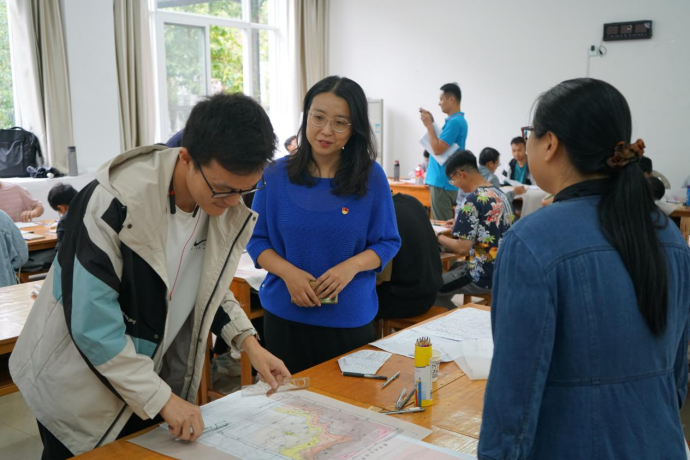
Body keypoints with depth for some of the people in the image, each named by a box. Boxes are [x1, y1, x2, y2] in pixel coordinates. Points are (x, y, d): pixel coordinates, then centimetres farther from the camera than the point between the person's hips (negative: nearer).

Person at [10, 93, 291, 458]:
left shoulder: (230, 211, -11)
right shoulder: (114, 203, -29)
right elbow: (92, 324, -27)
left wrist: (248, 342, -7)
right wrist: (161, 399, -23)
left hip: (156, 378, 5)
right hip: (80, 390, -5)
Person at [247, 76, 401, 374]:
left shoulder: (371, 177, -5)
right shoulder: (276, 175, -3)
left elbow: (388, 242, 0)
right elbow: (256, 239, 2)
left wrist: (352, 266, -18)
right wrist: (288, 272, -16)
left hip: (351, 317, 0)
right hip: (286, 314, 1)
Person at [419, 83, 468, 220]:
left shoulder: (454, 122, -18)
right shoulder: (457, 120, 14)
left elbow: (438, 149, -22)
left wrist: (428, 125, -14)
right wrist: (431, 122, 12)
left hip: (443, 182, -10)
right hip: (445, 180, 10)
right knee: (446, 224, 14)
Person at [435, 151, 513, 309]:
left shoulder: (473, 200, -21)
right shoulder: (500, 193, 6)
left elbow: (463, 248, -21)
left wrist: (438, 237, -5)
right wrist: (460, 225, 19)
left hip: (485, 276, -9)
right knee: (453, 268, 29)